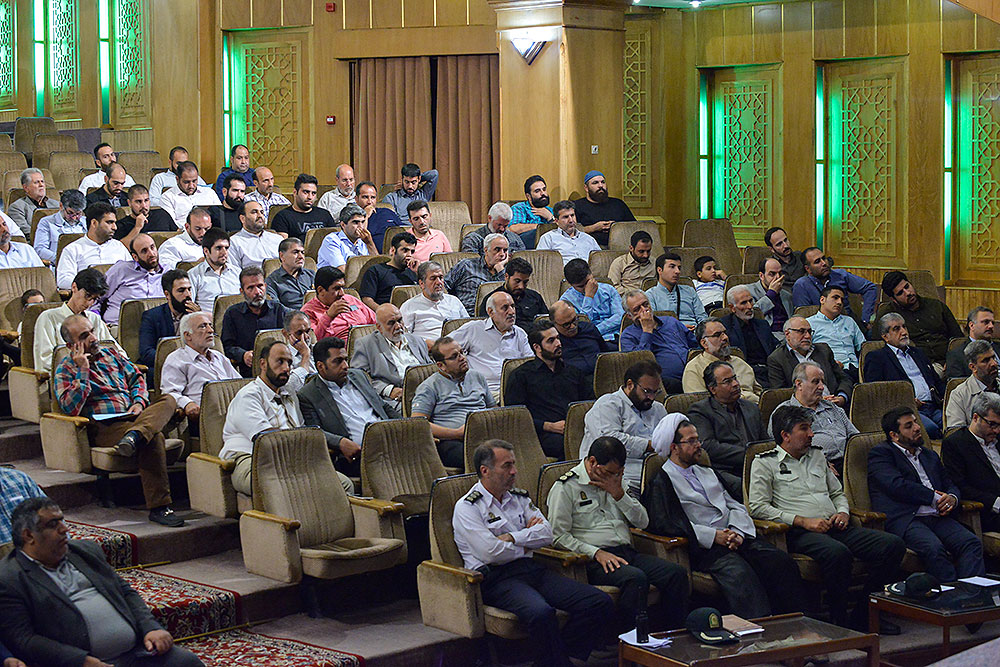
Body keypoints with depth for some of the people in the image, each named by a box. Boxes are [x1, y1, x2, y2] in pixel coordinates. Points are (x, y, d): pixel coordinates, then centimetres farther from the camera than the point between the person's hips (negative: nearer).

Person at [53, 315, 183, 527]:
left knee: (168, 400, -24)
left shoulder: (110, 353, 23)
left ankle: (134, 436, -51)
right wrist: (83, 371, -9)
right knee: (153, 438, -34)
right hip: (104, 428, -6)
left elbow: (137, 378, 25)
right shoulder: (65, 369, 6)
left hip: (133, 418, 6)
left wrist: (139, 402, 4)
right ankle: (158, 507, -37)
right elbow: (70, 408, -9)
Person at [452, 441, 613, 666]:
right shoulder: (467, 508, 1)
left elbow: (546, 534, 10)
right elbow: (491, 553, -11)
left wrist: (512, 538, -4)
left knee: (600, 603, -13)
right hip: (497, 578, -7)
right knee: (541, 613, -39)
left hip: (532, 569, 7)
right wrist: (525, 546, 5)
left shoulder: (519, 497, 21)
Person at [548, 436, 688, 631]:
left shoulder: (614, 481, 21)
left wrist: (618, 493, 2)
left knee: (677, 572, -18)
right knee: (635, 578, -36)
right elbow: (558, 536, -7)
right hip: (594, 561, -7)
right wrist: (596, 553, -16)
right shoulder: (566, 487, 1)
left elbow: (643, 523, 16)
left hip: (627, 552, 7)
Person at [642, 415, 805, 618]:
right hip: (704, 548, -7)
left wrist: (738, 532, -3)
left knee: (782, 562, -19)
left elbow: (735, 506, 21)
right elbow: (663, 524, -10)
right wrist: (713, 536, -13)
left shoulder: (707, 473, 28)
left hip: (738, 538, 7)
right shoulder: (661, 482, 5)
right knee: (739, 574, -35)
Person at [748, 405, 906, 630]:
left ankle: (864, 614, -8)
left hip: (835, 527, 7)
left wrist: (843, 512, 8)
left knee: (893, 545, -15)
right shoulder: (765, 463, 6)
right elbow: (758, 507, -6)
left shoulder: (817, 455, 26)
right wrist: (803, 521, -12)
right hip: (800, 534, -7)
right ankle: (840, 620, -23)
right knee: (838, 553, -40)